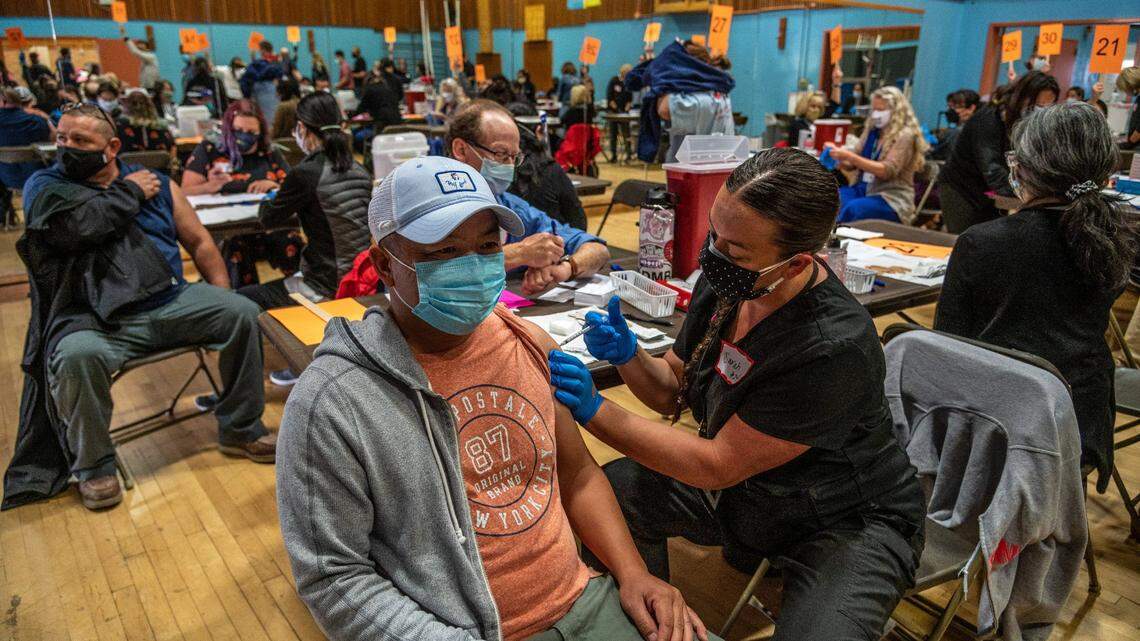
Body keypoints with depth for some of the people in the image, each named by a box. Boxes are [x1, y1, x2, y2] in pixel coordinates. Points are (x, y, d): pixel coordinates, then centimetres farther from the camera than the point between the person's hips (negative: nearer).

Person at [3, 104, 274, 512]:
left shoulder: (156, 183, 13)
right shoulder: (44, 185, 7)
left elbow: (199, 242, 16)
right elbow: (77, 226, -16)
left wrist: (222, 299, 5)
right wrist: (130, 193, -3)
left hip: (173, 302, 3)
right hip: (97, 319, -3)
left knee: (242, 313, -16)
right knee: (76, 356, -34)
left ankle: (240, 430, -1)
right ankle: (93, 466, -8)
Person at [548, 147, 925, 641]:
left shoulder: (834, 350, -33)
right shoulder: (723, 284, -12)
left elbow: (717, 465, -26)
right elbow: (673, 391, 2)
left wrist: (593, 411, -27)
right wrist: (629, 356, -19)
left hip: (845, 521, -6)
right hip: (739, 485, 6)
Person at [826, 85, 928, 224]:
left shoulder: (905, 136, -7)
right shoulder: (872, 130, 12)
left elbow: (887, 171, -19)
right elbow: (852, 164, 13)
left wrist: (850, 156, -27)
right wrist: (837, 154, -10)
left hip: (892, 198, -6)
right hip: (863, 189, 6)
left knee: (852, 209, -36)